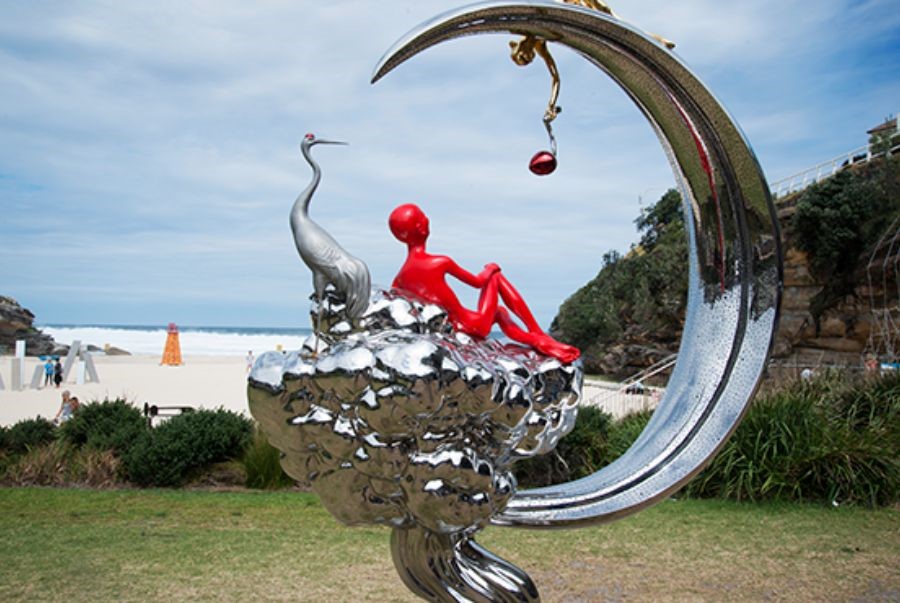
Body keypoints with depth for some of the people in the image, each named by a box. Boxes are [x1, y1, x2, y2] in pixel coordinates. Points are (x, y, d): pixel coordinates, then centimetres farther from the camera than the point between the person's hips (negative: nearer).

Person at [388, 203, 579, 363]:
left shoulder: (400, 279, -3)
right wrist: (491, 269, 14)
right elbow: (477, 281, -8)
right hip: (476, 325, -7)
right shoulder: (440, 263, -21)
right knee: (495, 277, 13)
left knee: (500, 311, 32)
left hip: (456, 329, 7)